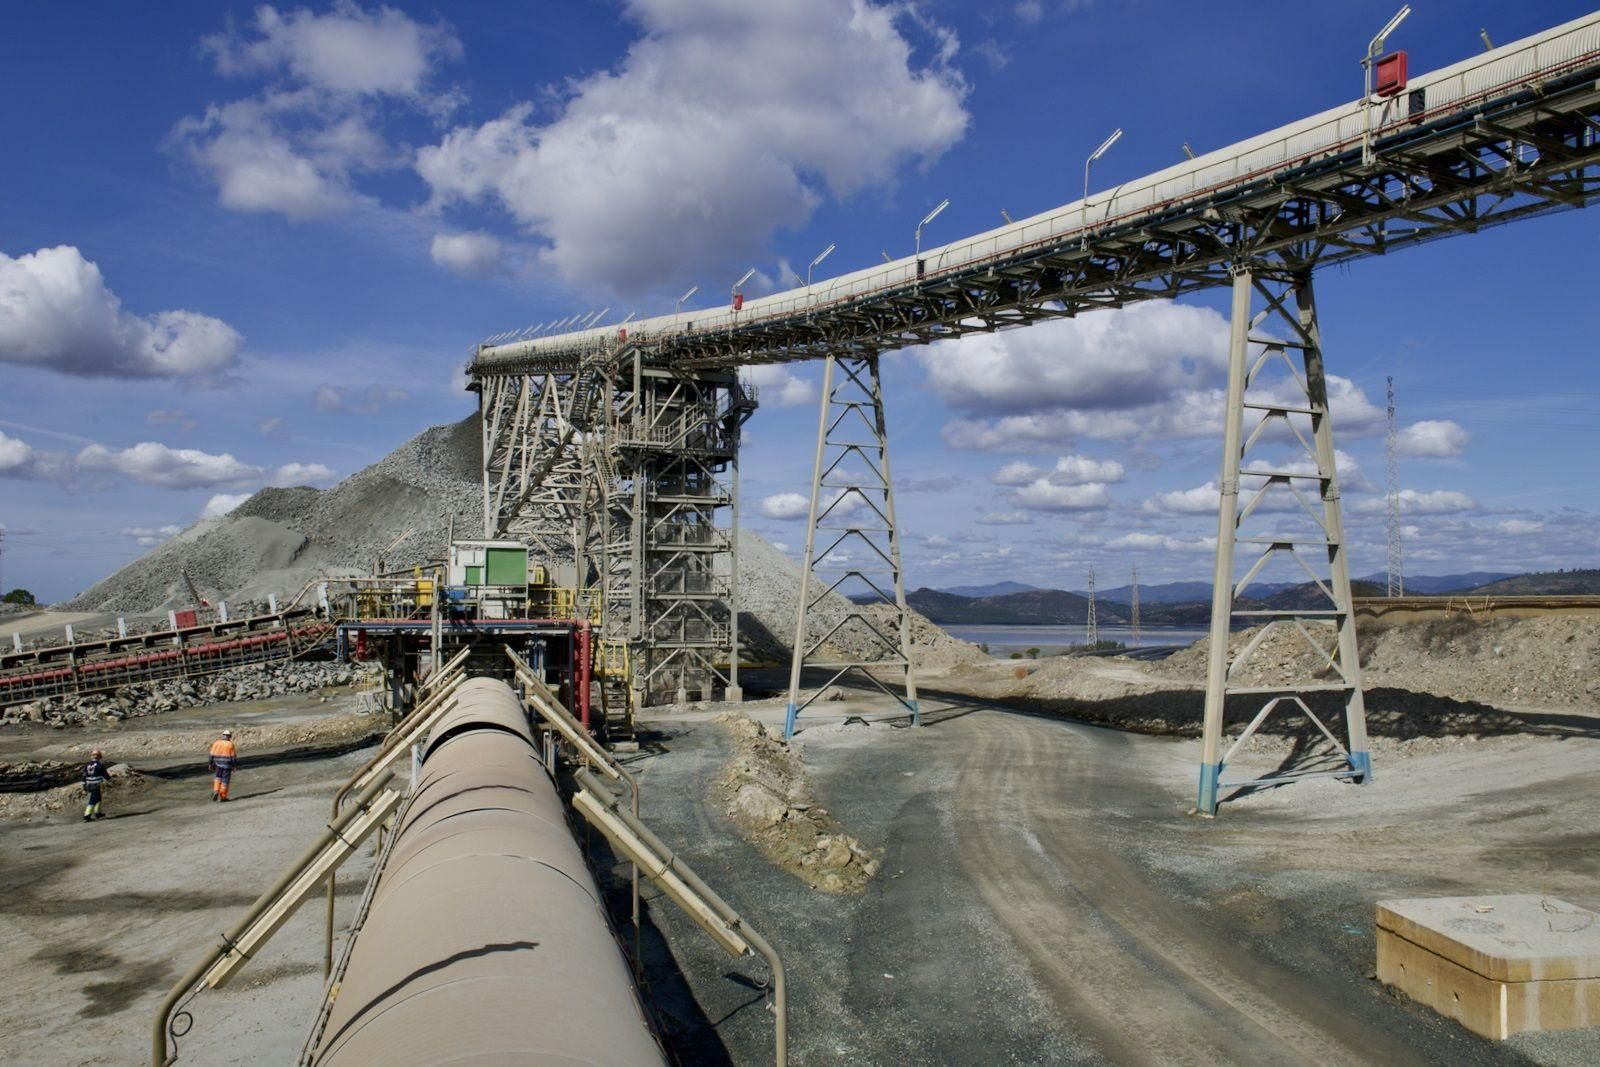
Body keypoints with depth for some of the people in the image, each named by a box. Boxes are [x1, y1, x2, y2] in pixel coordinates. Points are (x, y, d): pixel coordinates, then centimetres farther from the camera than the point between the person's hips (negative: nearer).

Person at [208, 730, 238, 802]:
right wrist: (233, 766, 3)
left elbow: (212, 755, 0)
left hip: (218, 764, 2)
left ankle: (216, 790, -1)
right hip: (227, 764, -2)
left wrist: (211, 764, 10)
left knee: (217, 777, 20)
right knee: (225, 780, 5)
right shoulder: (230, 744, -7)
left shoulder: (216, 743, -1)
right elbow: (233, 756, -5)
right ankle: (223, 797, 9)